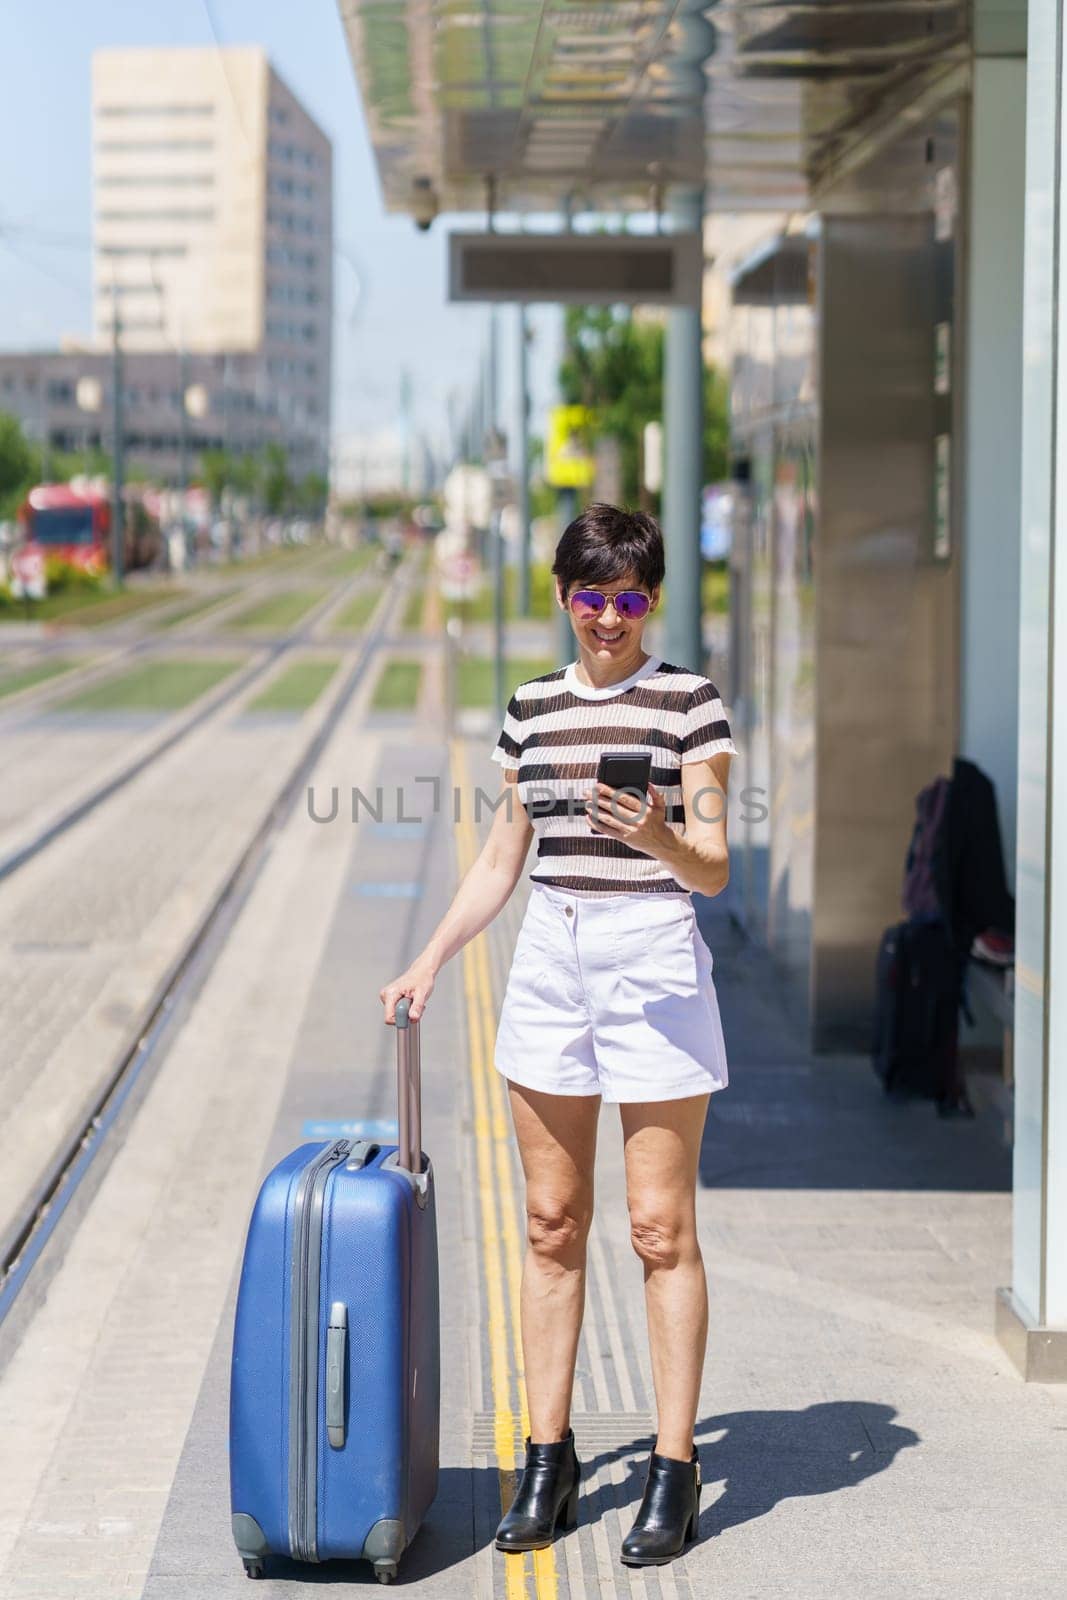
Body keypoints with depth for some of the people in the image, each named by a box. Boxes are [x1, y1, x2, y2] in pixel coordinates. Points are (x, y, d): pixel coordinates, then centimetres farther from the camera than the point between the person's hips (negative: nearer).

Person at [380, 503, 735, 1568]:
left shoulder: (689, 702, -3)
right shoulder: (531, 708, 11)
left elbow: (714, 870, -7)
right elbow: (501, 860, 18)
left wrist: (661, 838, -28)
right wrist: (429, 960, 10)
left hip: (655, 959, -5)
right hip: (550, 958, 5)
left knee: (660, 1226, -2)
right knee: (551, 1221, 7)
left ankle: (674, 1469, 6)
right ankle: (549, 1459, 16)